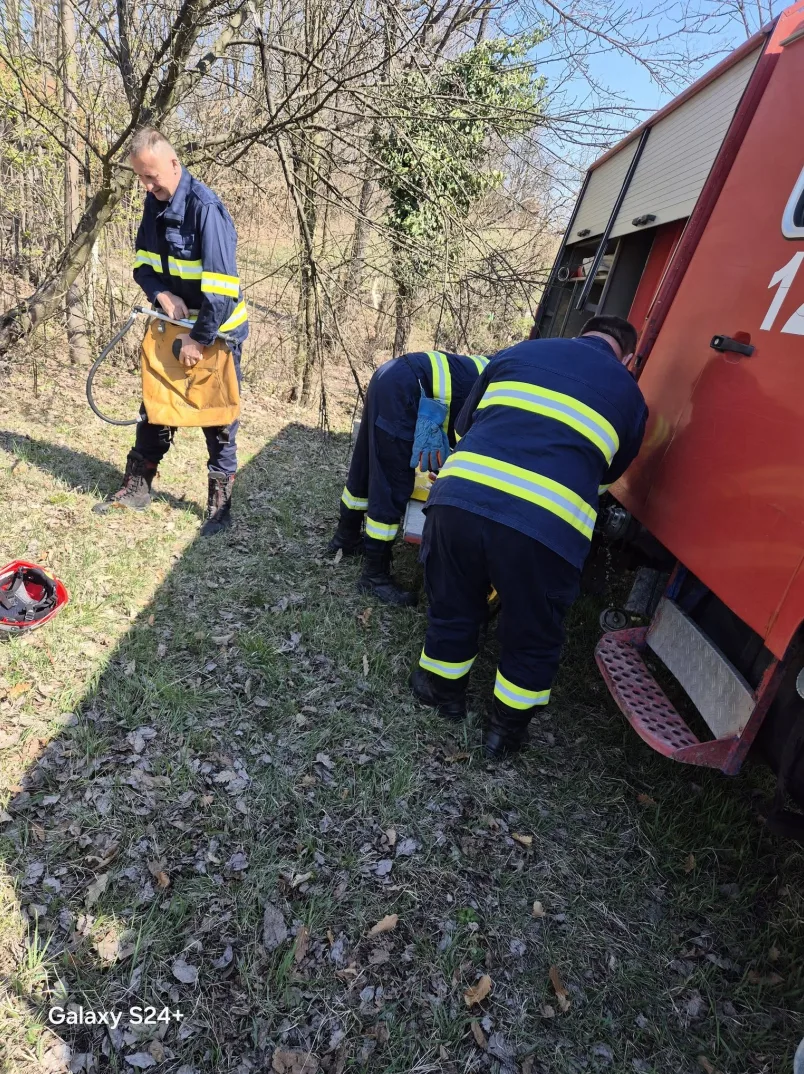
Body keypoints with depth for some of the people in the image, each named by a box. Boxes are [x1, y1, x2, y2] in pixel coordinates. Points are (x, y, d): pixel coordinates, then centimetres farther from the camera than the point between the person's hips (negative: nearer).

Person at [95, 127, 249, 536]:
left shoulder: (205, 207, -19)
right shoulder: (154, 204, 5)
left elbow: (222, 285, -24)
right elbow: (142, 263, 11)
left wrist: (199, 339, -21)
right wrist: (162, 294, -10)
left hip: (216, 330, -7)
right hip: (173, 324, 7)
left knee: (218, 419, 0)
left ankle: (220, 504, 12)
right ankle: (136, 487, 27)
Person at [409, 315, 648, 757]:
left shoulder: (521, 351, 24)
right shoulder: (629, 396, 20)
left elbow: (463, 426, 30)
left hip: (459, 499, 2)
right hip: (547, 527, -1)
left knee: (451, 609, 26)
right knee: (531, 639, 22)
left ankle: (443, 691, 47)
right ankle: (507, 729, 39)